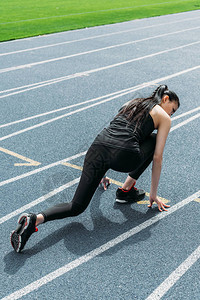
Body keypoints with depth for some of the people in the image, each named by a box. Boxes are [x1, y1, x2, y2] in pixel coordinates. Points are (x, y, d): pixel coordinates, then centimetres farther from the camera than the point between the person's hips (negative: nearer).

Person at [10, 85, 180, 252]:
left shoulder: (133, 103, 34)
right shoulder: (164, 118, 18)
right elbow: (157, 158, 14)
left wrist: (102, 173, 47)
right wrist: (153, 194, 22)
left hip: (98, 147, 5)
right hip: (123, 157, -5)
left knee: (77, 207, 9)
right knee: (153, 141, 28)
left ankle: (35, 219, -19)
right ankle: (126, 190, 23)